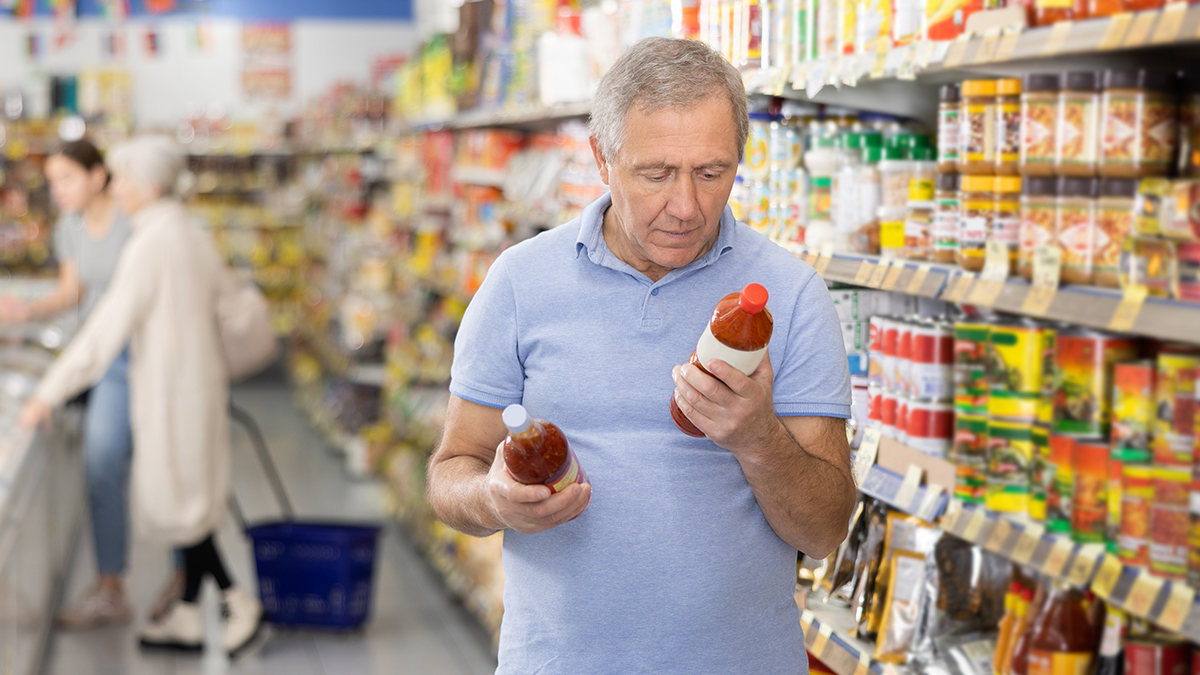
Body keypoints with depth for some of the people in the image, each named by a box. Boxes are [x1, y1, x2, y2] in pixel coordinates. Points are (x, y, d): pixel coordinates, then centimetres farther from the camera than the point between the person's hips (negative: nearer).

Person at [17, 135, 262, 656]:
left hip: (169, 391, -9)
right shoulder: (194, 236, 9)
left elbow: (107, 328, -21)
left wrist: (50, 393, -18)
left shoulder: (149, 245, -18)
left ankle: (239, 603, 6)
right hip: (202, 380, 9)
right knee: (189, 502, 14)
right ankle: (187, 617, 21)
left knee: (176, 504, 1)